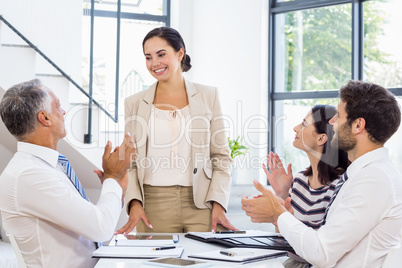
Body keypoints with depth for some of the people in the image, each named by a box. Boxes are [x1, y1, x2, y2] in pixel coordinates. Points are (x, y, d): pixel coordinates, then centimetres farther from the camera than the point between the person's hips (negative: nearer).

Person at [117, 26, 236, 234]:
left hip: (200, 204, 0)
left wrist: (218, 205, -6)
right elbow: (130, 162, 8)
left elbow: (221, 157, 6)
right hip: (154, 205, 0)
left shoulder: (207, 96, 7)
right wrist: (134, 202, -8)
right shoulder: (135, 103, 9)